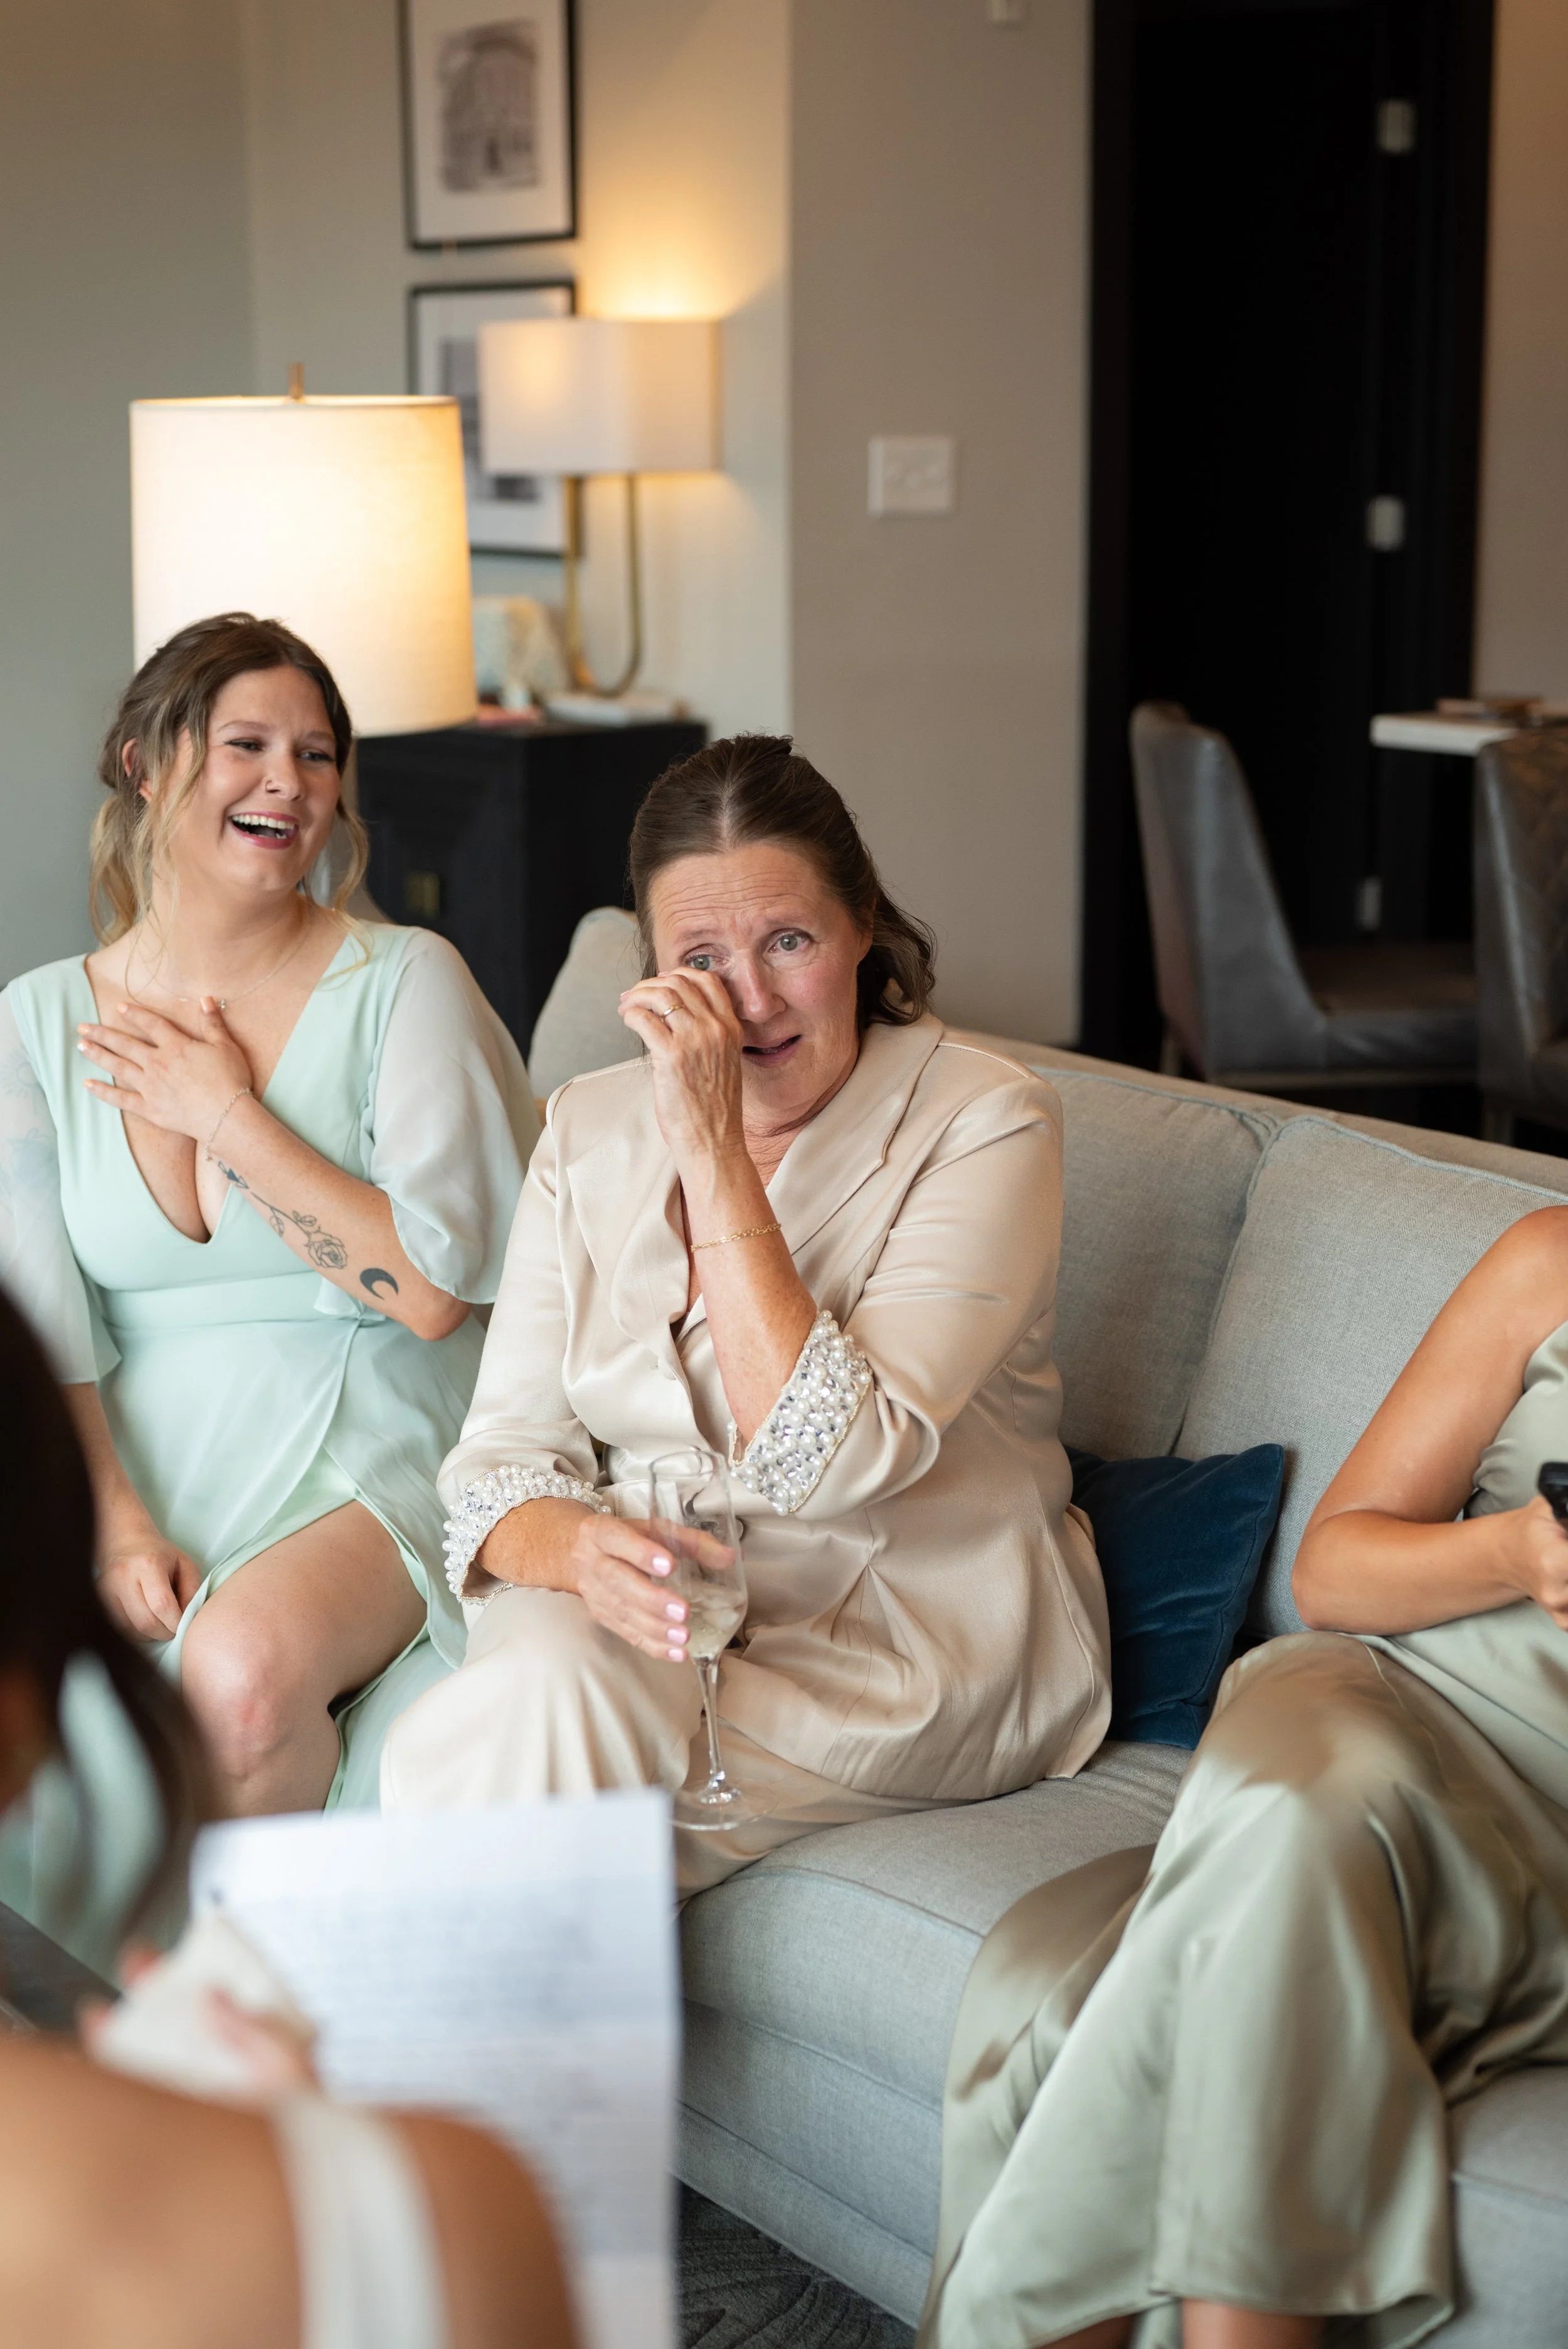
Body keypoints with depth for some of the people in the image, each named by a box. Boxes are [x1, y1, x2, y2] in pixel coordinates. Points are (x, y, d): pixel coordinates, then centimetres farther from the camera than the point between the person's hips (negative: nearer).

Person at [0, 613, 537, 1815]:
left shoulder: (403, 982, 0)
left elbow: (433, 1289, -10)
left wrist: (227, 1115, -7)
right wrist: (114, 1524, -15)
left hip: (363, 1476, -2)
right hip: (129, 1480, 3)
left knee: (243, 1666, -32)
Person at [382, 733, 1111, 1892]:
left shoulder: (984, 1123, -9)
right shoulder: (590, 1132, 6)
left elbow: (830, 1461, -20)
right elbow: (501, 1458, 2)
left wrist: (713, 1153, -22)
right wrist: (578, 1548, -23)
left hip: (912, 1634, -4)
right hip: (651, 1609, 4)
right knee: (550, 1667, -33)